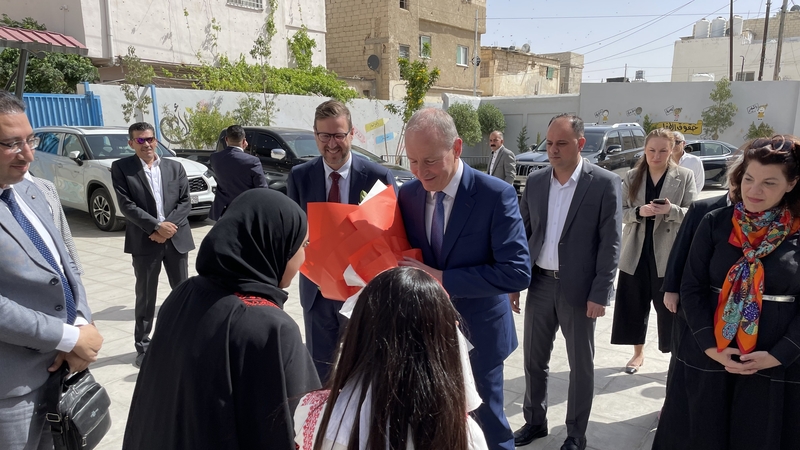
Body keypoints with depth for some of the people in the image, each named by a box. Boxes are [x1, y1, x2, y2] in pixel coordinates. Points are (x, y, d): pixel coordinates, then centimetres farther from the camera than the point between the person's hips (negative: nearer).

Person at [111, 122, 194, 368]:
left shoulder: (175, 167, 8)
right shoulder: (121, 168, -1)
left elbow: (185, 202, 2)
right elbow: (127, 205, -9)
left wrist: (169, 225, -12)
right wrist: (156, 226, -16)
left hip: (177, 238, 3)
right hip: (144, 241, -2)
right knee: (145, 297, 7)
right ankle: (143, 346, 20)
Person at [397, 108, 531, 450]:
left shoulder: (496, 195, -19)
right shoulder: (407, 194, -4)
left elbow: (517, 272, -24)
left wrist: (442, 278, -26)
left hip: (476, 332, -4)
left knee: (486, 422, 15)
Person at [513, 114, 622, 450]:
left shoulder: (604, 183, -10)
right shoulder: (535, 182, 3)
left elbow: (610, 243, -10)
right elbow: (523, 234, 8)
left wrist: (600, 294, -14)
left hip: (579, 288, -4)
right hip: (539, 284, 4)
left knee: (580, 365, 11)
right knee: (534, 360, 15)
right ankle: (534, 422, 35)